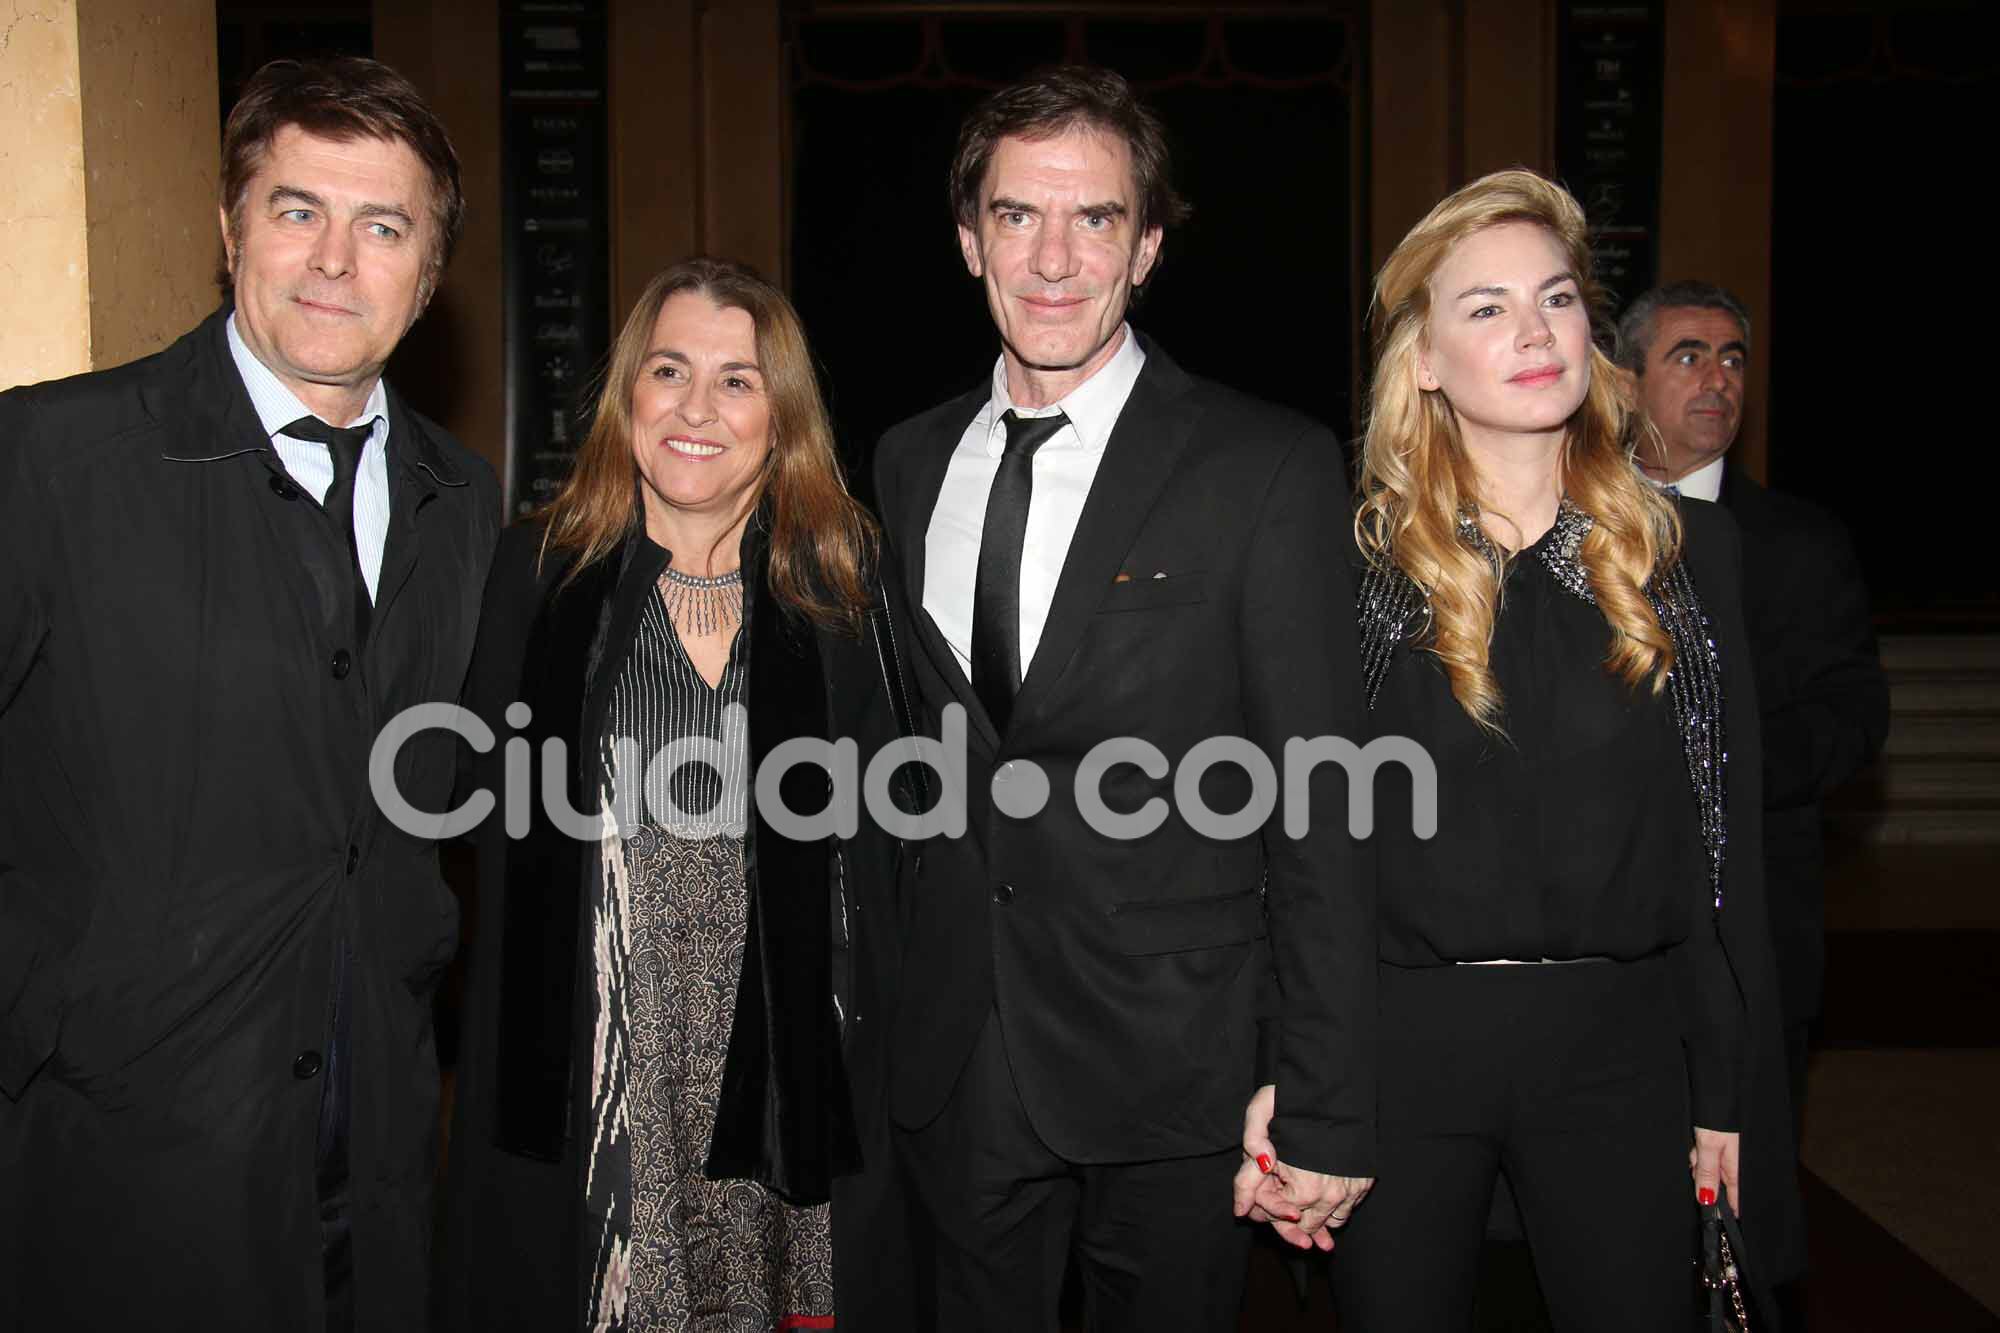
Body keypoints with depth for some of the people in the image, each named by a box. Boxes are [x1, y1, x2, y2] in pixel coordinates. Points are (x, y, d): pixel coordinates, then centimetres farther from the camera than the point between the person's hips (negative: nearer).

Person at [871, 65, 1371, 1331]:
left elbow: (1325, 805, -11)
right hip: (956, 1069, 4)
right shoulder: (909, 465, 6)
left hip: (1176, 1072, -4)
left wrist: (1327, 1108, -12)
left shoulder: (1269, 466, -9)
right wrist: (876, 1023, 8)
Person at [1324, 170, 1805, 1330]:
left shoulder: (1689, 550, 4)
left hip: (1620, 1043, 2)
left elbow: (1729, 842, 6)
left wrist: (1728, 1092, 5)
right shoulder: (1351, 562, -2)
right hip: (1398, 1045, -1)